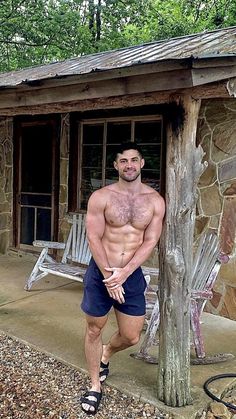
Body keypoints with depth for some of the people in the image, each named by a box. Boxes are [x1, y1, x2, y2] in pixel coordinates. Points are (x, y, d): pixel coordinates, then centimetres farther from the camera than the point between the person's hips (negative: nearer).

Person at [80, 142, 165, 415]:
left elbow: (149, 242, -6)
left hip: (132, 275, 2)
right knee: (94, 329, 11)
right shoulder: (101, 197, -7)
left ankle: (106, 354, 44)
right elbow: (94, 238, -10)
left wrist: (123, 274, -15)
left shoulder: (155, 201, -2)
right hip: (100, 272, -1)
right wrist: (109, 276, -15)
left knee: (131, 337, 9)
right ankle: (95, 386, 33)